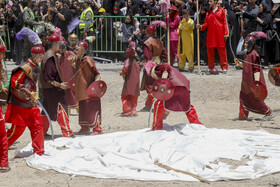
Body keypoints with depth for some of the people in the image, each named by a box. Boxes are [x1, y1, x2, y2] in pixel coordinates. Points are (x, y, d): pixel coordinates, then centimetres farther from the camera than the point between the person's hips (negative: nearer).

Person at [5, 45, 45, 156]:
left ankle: (38, 152, 13)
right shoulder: (27, 67, -18)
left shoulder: (36, 67, 11)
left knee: (37, 126, 6)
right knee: (18, 128, -4)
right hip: (19, 103, -9)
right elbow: (14, 82, -23)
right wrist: (28, 93, -24)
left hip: (30, 103, 9)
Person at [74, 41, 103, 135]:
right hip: (81, 90, 8)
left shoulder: (87, 60, -16)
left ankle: (97, 129, -2)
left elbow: (96, 73, -16)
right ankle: (84, 128, 25)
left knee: (91, 108, -7)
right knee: (82, 108, 14)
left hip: (89, 88, -8)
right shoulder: (78, 60, 6)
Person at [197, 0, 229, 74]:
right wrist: (201, 27, -10)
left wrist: (226, 33, -4)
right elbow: (206, 23, 10)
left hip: (220, 34, -3)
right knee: (210, 50, 2)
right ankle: (211, 67, 12)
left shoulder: (221, 10, 7)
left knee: (222, 50, -3)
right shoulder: (208, 12, 15)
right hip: (210, 34, 3)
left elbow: (225, 22, 2)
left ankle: (224, 67, 3)